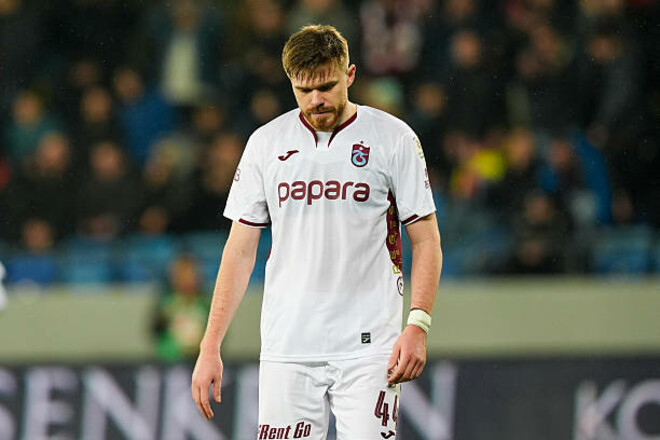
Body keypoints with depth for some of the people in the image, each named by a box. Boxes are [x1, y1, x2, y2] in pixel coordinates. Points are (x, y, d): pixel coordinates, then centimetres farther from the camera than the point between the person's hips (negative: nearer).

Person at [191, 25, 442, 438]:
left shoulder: (394, 138, 1)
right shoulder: (266, 143, 7)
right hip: (287, 349, 2)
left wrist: (418, 325, -11)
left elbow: (426, 241, 3)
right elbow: (240, 250, 10)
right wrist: (210, 347, 3)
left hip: (368, 345, -2)